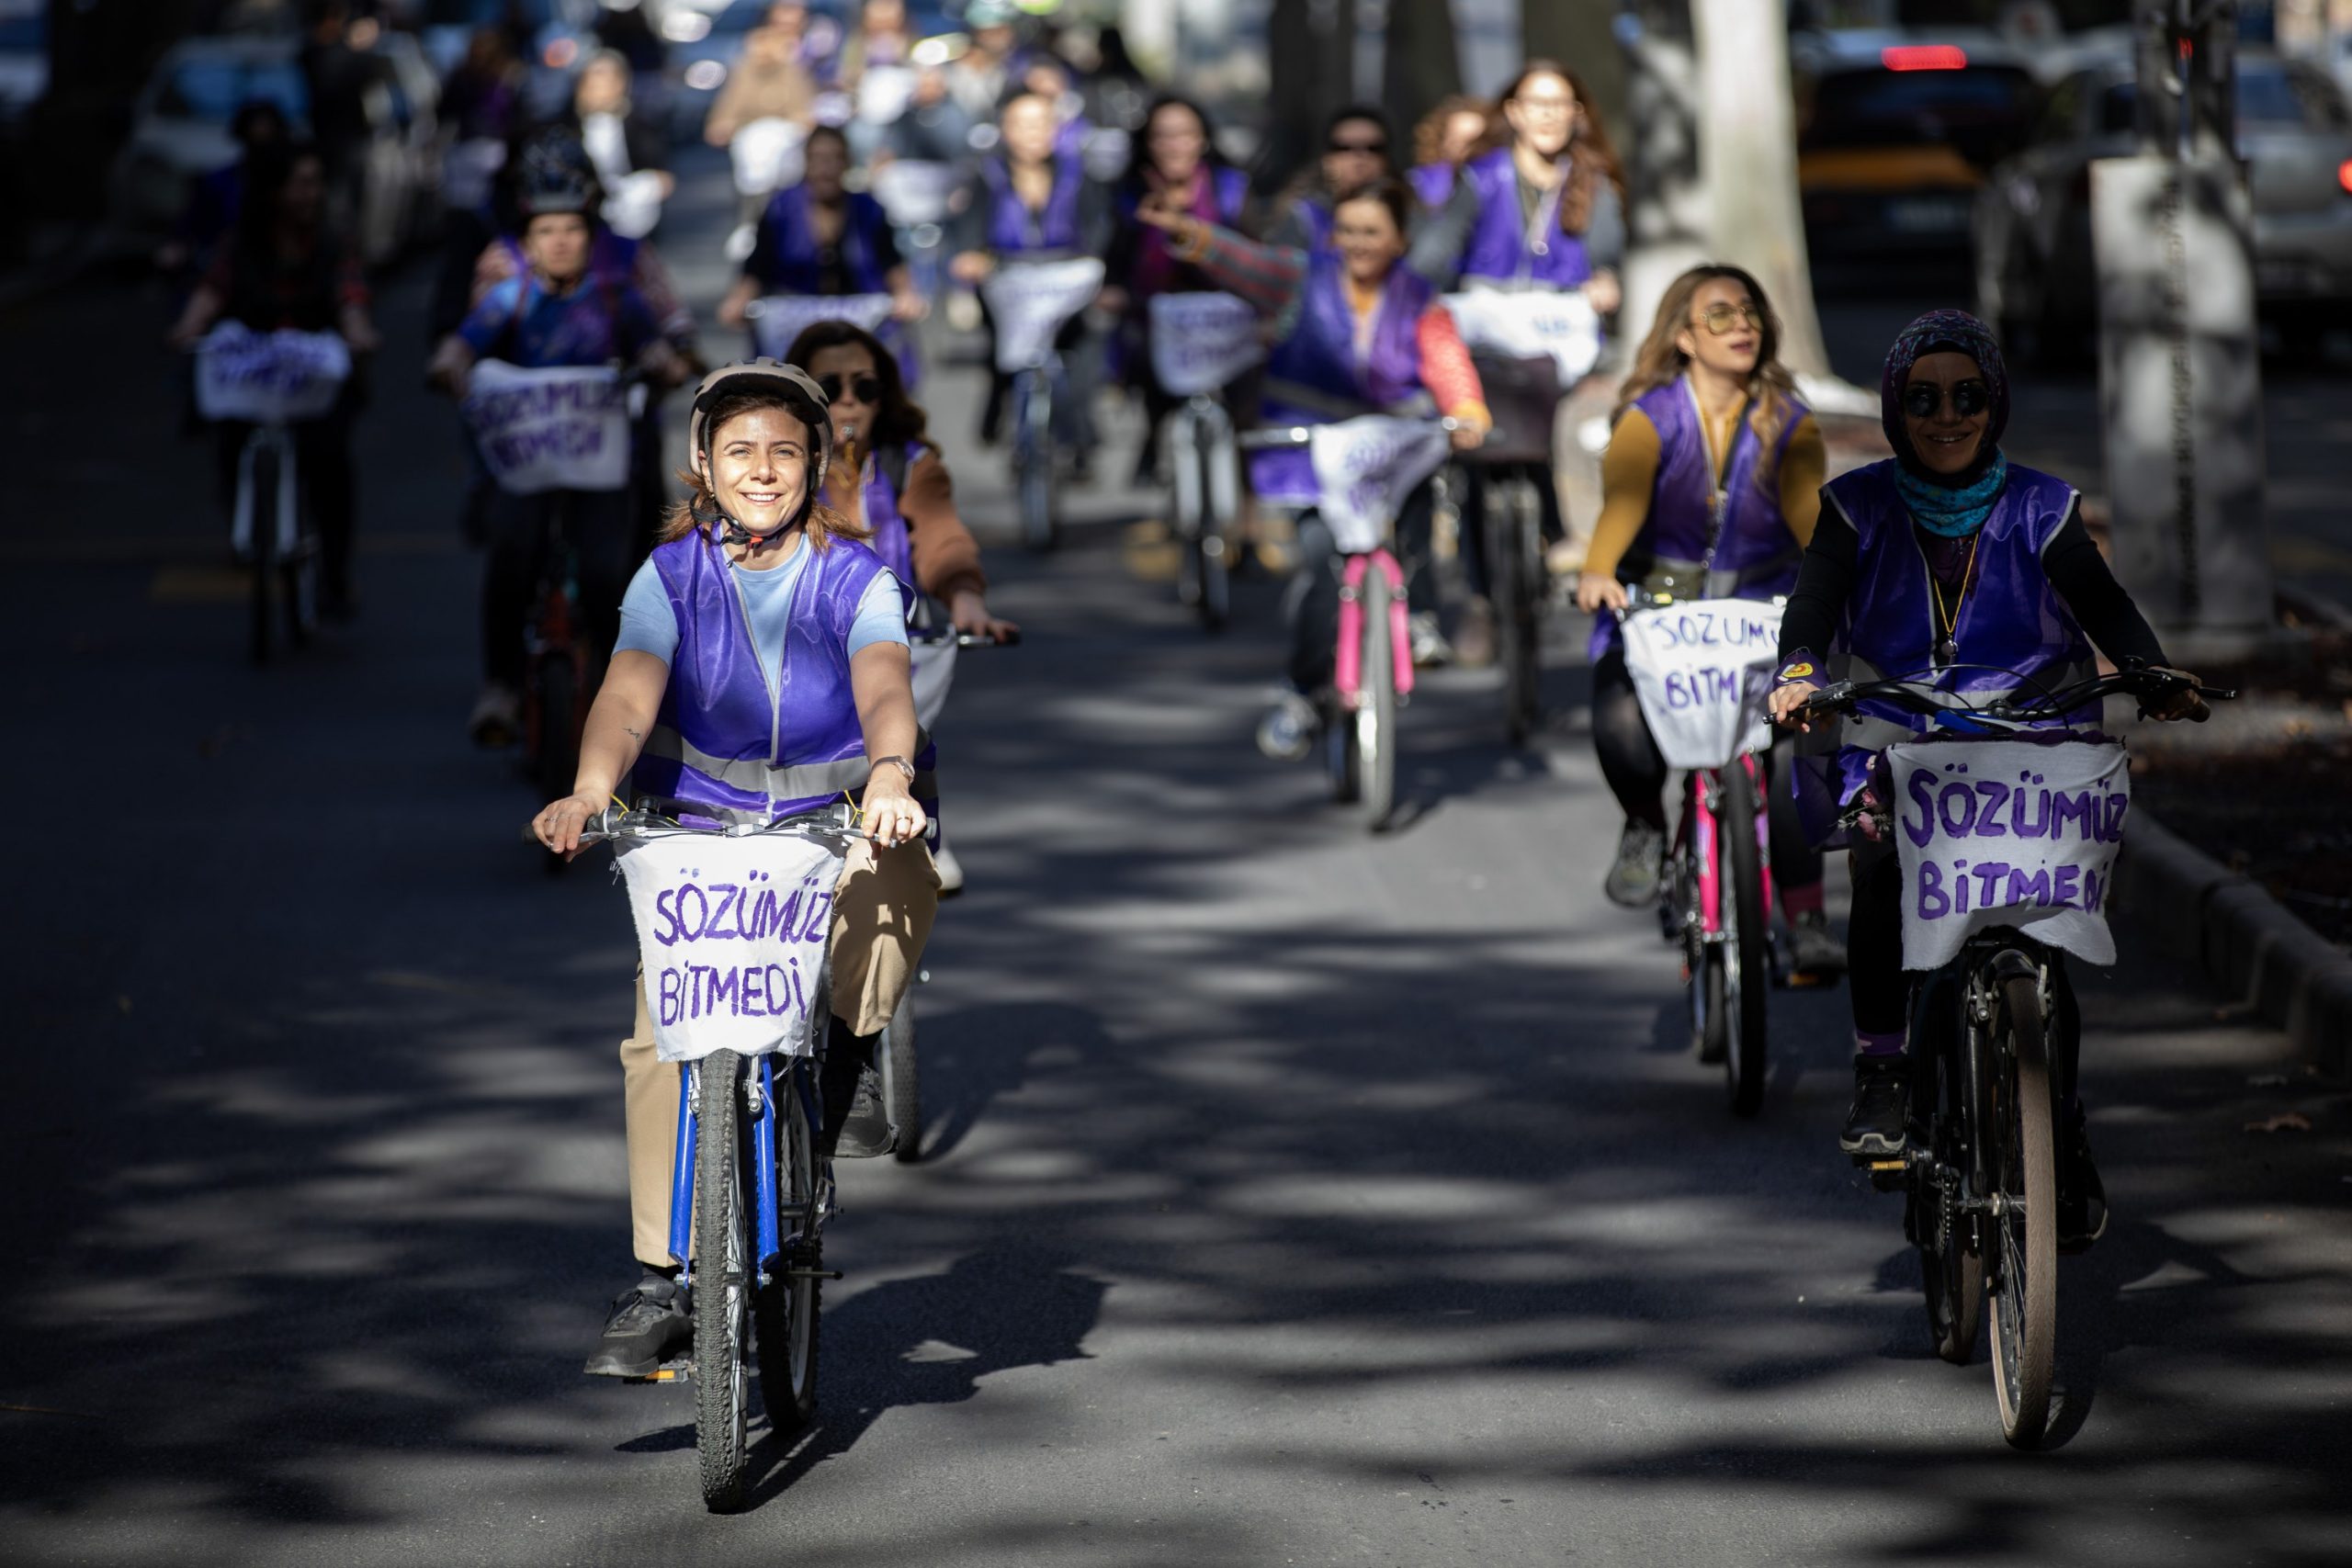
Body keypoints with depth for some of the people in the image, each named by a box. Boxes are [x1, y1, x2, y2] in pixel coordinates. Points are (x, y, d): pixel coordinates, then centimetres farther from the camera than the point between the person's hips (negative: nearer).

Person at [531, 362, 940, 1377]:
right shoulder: (670, 578, -2)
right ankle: (660, 1283, -7)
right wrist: (587, 794, -39)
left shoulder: (854, 577, -4)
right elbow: (629, 693, -18)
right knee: (661, 1040, -15)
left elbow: (883, 683, -22)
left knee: (902, 878, -36)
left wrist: (889, 773, -45)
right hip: (698, 834, 1)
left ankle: (853, 1046, -6)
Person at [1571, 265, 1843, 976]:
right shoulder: (1650, 418, -4)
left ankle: (1806, 919, -10)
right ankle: (1645, 823, 6)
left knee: (1787, 749, -21)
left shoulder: (1788, 425, 2)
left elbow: (1806, 504, -13)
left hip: (1761, 610, 1)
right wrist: (1598, 572, -40)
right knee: (1621, 727, -28)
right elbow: (1624, 497, -20)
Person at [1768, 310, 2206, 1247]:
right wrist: (1798, 673, -30)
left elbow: (2104, 605, -1)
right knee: (1879, 868, -26)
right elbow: (1816, 603, -8)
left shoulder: (2039, 509, 7)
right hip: (1897, 747, 1)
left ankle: (2065, 1141, 1)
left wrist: (2154, 674, -22)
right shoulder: (1859, 508, 6)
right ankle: (1882, 1070, -10)